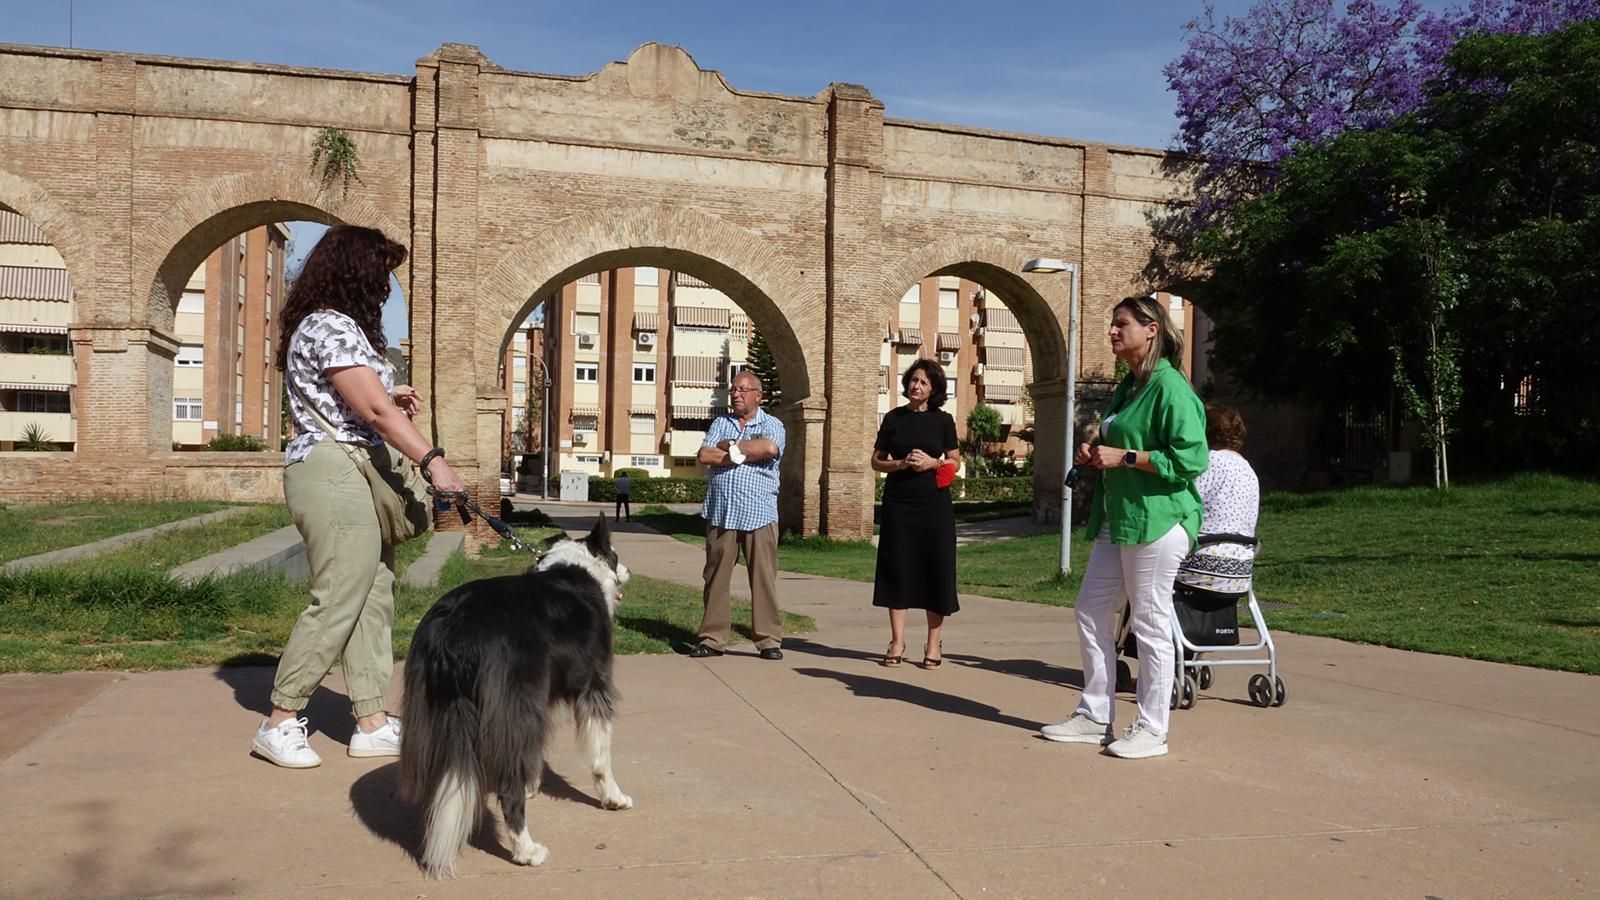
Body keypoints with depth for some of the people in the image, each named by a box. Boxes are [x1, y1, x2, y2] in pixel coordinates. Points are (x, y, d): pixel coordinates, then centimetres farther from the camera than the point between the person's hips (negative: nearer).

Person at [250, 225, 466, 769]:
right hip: (334, 474, -11)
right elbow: (374, 409, -20)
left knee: (373, 597, 8)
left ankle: (372, 723, 13)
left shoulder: (331, 325, 20)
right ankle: (279, 724, 4)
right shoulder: (332, 326, -13)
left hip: (353, 477, 11)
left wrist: (388, 397, 13)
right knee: (337, 601, -7)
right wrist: (432, 460, -23)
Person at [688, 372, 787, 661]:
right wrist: (742, 454, -8)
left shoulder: (772, 424, 6)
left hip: (759, 514, -3)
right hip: (721, 512, 3)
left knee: (764, 578, -2)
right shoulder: (720, 423, 15)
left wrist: (730, 446, -7)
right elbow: (704, 456, 1)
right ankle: (712, 638, 13)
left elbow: (769, 447, -18)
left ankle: (769, 640, 4)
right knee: (716, 577, 6)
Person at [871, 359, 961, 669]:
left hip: (933, 503, -1)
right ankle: (897, 642, 9)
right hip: (897, 503, 1)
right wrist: (901, 463, -11)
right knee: (897, 569, 1)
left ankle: (934, 643, 9)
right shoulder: (894, 418, 6)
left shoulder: (942, 420, 4)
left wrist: (932, 463, -11)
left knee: (935, 570, 0)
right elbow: (877, 461, 8)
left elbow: (955, 462, 8)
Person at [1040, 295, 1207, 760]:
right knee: (1091, 613, 12)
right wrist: (1094, 456, 9)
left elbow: (1191, 457, -21)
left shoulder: (1169, 387, -13)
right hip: (1116, 521, 10)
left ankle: (1151, 729, 13)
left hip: (1157, 520, -10)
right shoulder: (1126, 388, 17)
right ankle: (1094, 717, 24)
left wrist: (1124, 457, -18)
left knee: (1150, 624, 0)